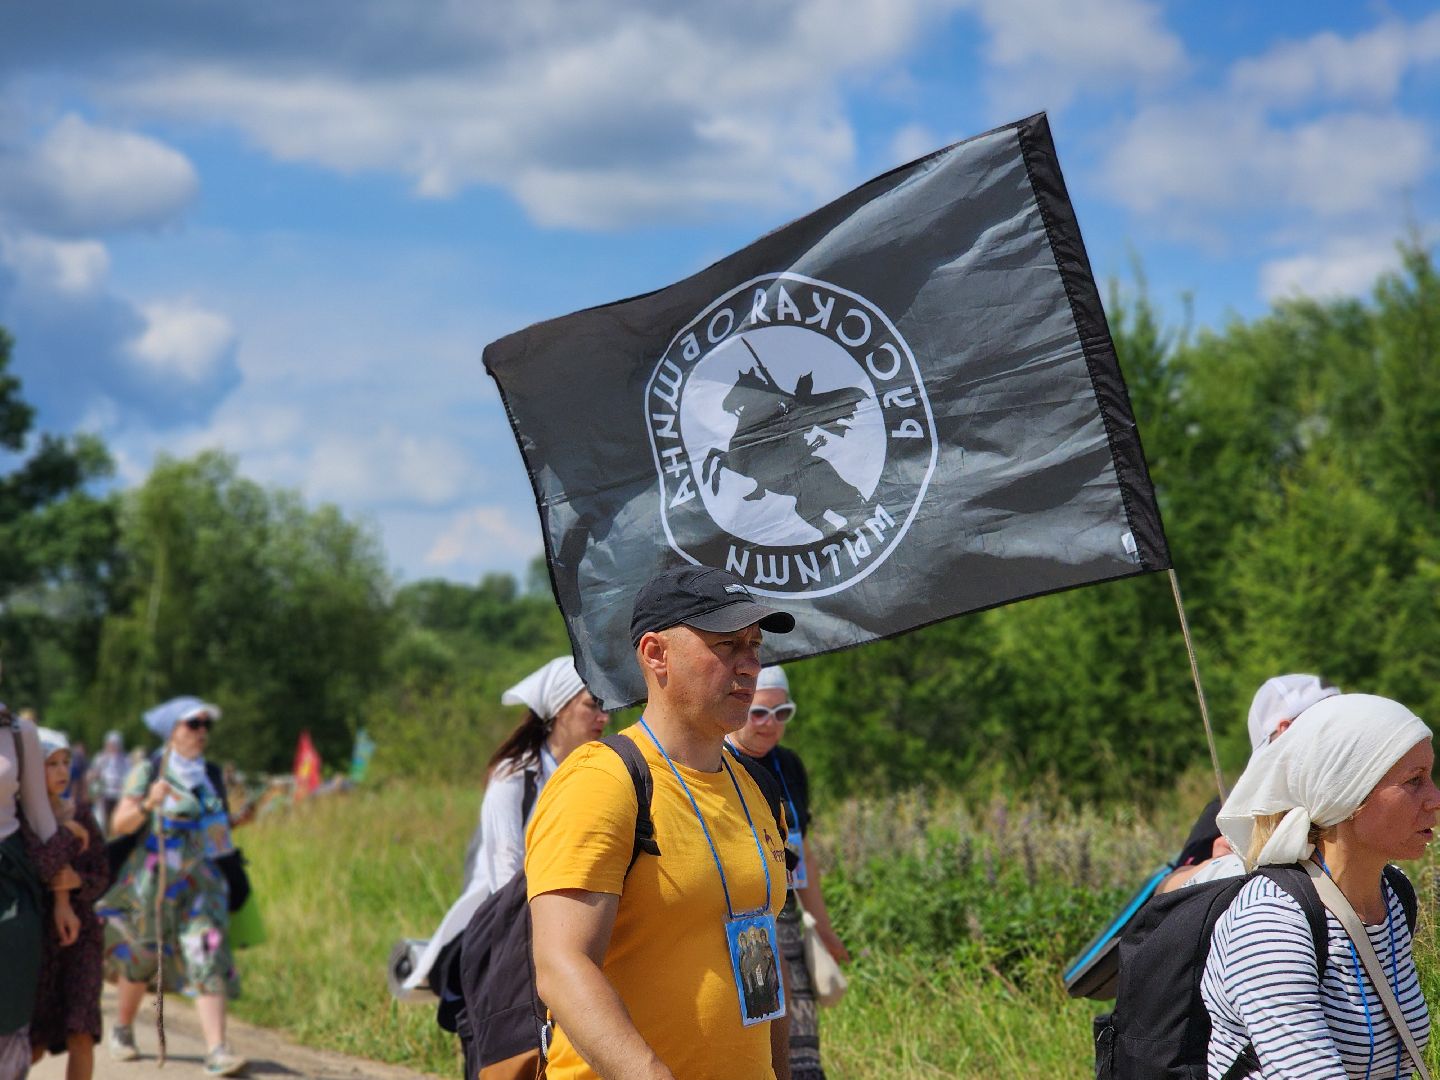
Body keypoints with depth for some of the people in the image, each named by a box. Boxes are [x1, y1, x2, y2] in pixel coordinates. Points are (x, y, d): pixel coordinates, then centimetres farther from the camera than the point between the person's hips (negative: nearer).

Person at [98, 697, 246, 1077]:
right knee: (139, 959, 12)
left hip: (201, 882, 3)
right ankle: (122, 1030, 38)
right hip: (152, 880, -3)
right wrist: (147, 804, -27)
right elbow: (119, 825, -13)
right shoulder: (148, 772, -4)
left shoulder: (211, 775, 11)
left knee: (208, 960, -13)